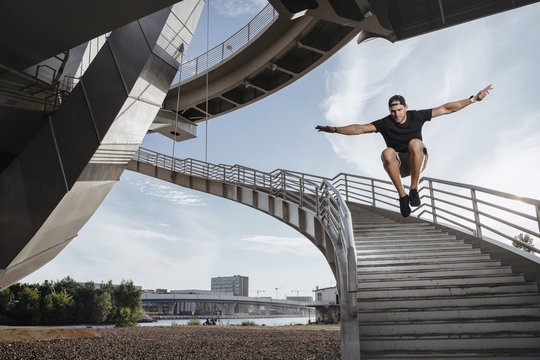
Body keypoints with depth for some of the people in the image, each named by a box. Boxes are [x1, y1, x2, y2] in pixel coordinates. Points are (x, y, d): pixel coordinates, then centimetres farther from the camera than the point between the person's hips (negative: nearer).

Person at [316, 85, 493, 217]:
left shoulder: (416, 116, 0)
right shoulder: (385, 123, -2)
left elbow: (446, 108, 4)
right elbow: (360, 128, -9)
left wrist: (473, 99, 2)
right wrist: (334, 129, -19)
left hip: (417, 161, 0)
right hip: (397, 165, 0)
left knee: (415, 143, -34)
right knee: (387, 153, -35)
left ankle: (414, 189, -25)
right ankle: (402, 196, -28)